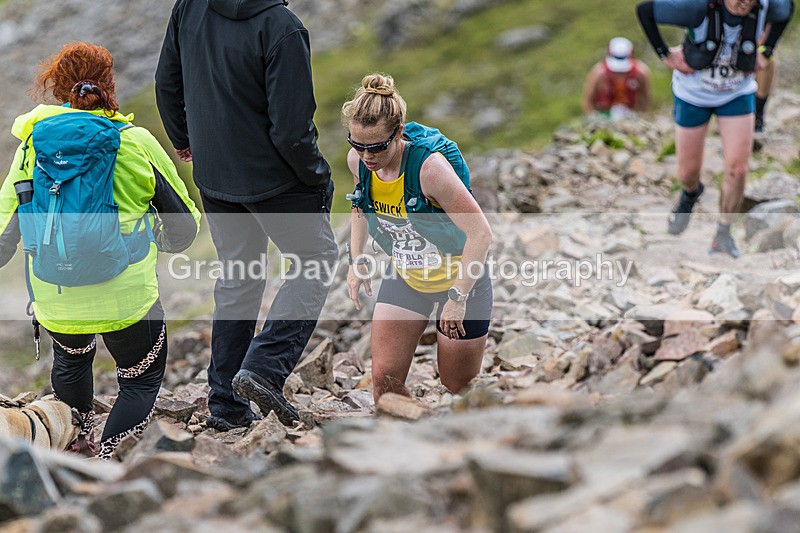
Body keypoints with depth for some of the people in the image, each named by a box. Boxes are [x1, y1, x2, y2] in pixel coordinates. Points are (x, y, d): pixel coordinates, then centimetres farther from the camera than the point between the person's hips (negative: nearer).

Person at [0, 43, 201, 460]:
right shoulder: (137, 143, -4)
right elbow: (184, 225, 5)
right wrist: (161, 242, 26)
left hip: (53, 299, 3)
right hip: (126, 296, -3)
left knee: (70, 361, 33)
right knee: (141, 382, 17)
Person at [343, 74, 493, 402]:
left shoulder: (429, 166, -32)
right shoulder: (358, 160, -14)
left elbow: (480, 233, -29)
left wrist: (459, 297, -28)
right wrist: (357, 259, 4)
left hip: (460, 278, -5)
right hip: (405, 277, 5)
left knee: (458, 385, 7)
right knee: (384, 379, -5)